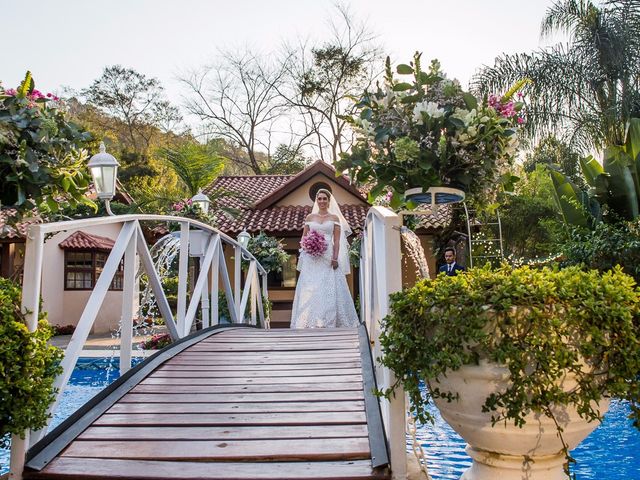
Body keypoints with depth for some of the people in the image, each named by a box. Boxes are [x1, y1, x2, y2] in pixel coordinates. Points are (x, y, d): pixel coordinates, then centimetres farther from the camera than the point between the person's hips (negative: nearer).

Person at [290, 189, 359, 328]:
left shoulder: (334, 218, 8)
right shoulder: (309, 217, 13)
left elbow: (337, 240, 1)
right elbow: (304, 238, 13)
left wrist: (335, 258, -10)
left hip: (328, 257, -1)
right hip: (312, 258, 2)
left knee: (329, 289, -6)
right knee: (310, 289, -4)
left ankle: (328, 321, -2)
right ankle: (311, 321, -1)